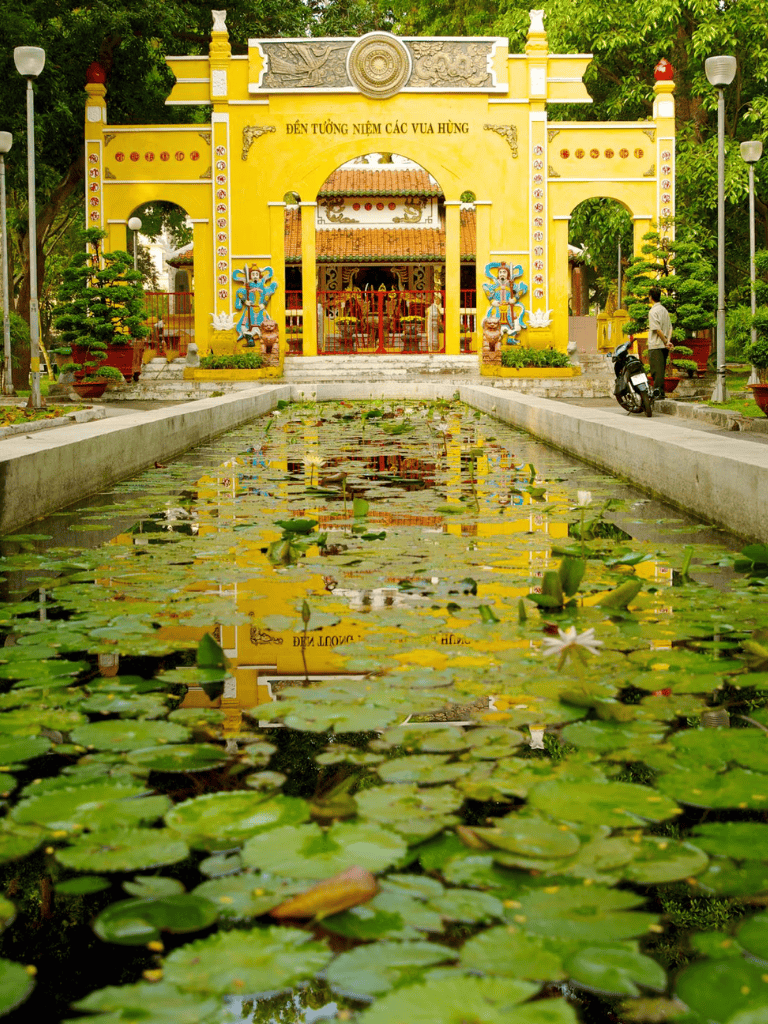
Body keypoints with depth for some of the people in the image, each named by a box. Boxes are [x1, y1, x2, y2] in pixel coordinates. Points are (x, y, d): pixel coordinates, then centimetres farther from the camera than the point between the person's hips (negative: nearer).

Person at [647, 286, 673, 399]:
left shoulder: (653, 311, -11)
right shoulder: (664, 310, 15)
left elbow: (657, 329, -18)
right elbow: (670, 328, 10)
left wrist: (666, 342, -12)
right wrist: (668, 341, -2)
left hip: (656, 346, -8)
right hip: (664, 346, 8)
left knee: (656, 370, -7)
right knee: (661, 370, 12)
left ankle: (657, 392, -10)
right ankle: (661, 392, 14)